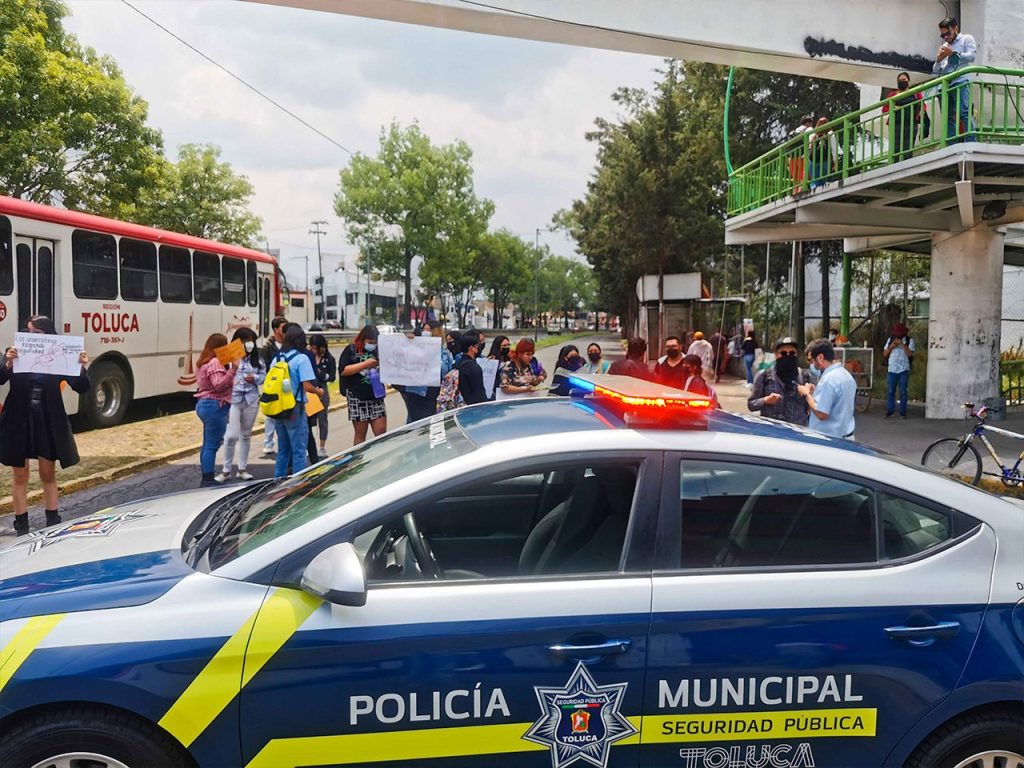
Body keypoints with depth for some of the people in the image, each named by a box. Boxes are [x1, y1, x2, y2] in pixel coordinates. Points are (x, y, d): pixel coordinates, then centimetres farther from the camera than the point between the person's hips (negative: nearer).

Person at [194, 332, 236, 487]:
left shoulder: (205, 362, 17)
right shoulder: (215, 362, -15)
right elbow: (219, 384, -27)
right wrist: (233, 369, -32)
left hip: (204, 403, 11)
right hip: (215, 406, -11)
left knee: (208, 444, 15)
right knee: (212, 445, -8)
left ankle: (207, 478, 21)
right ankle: (208, 480, -6)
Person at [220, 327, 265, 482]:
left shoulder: (257, 357, 3)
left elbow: (264, 375, 7)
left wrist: (254, 378, -13)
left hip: (251, 400, 5)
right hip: (232, 400, -4)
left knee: (246, 435, 14)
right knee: (232, 435, -9)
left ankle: (242, 469, 25)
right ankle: (226, 470, 7)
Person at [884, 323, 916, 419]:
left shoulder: (909, 341, 3)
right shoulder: (890, 340, 13)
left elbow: (910, 354, -10)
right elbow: (885, 354, 11)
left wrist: (902, 344, -16)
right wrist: (891, 347, -6)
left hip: (903, 370, -3)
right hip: (891, 369, 3)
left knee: (903, 392, 0)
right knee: (890, 391, 2)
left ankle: (903, 412, 3)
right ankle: (889, 412, 6)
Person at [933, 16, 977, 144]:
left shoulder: (967, 39, 15)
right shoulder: (944, 47, 29)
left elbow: (972, 56, -3)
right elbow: (935, 71, 25)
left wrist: (953, 53, -5)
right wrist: (938, 60, 5)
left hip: (960, 82, -6)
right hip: (945, 85, 6)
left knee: (964, 113, -19)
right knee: (948, 118, 0)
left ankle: (970, 145, -25)